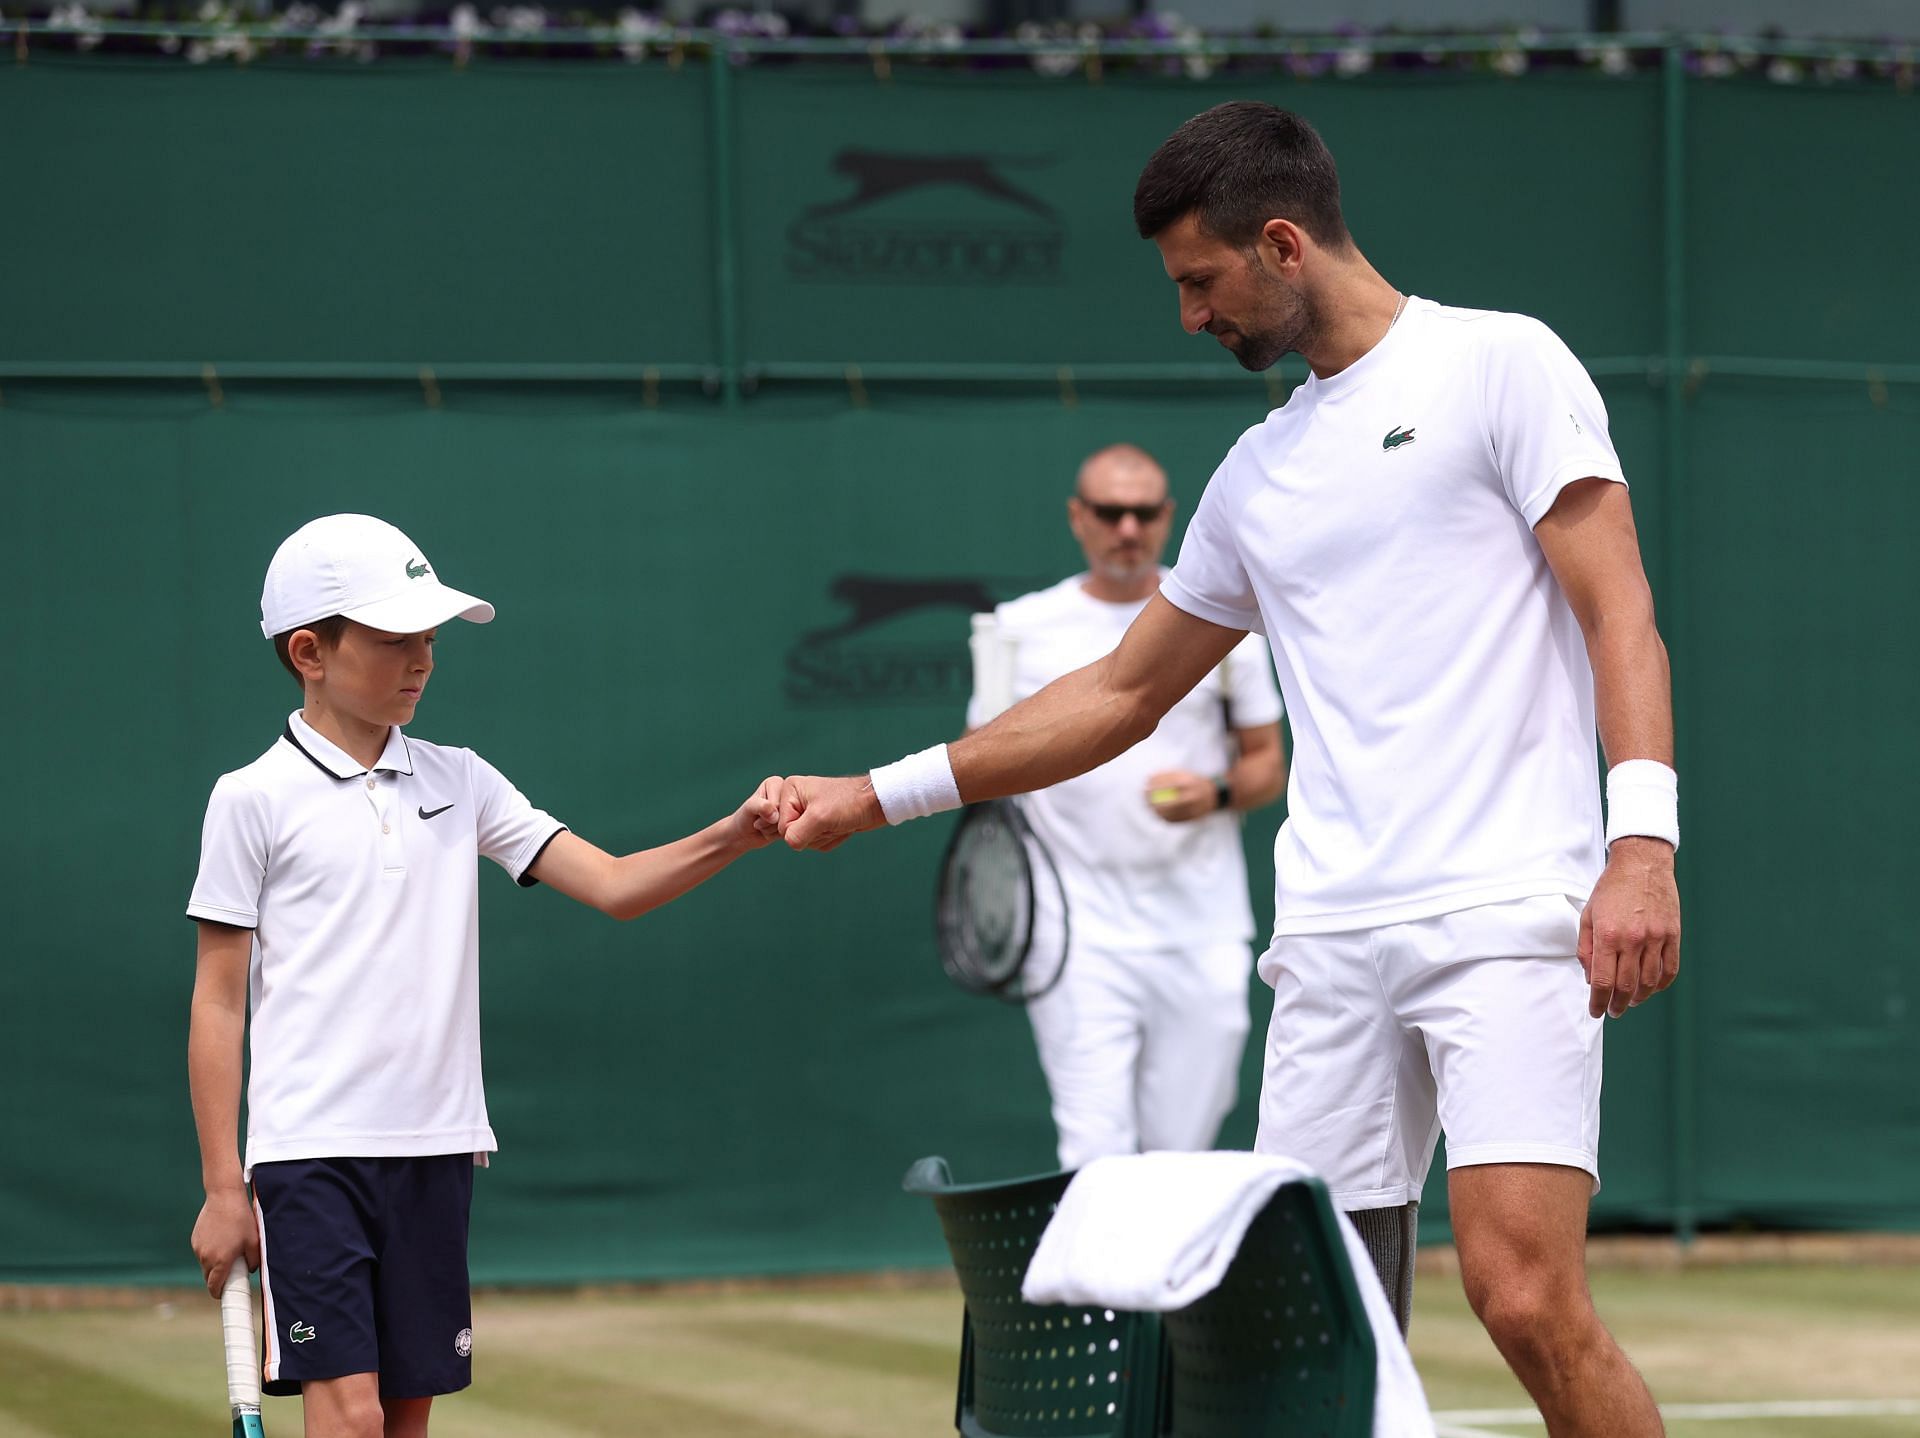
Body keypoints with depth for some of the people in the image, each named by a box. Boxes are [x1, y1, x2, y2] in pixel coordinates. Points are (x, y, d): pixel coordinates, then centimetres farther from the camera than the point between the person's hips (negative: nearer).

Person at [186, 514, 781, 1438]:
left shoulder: (456, 783, 9)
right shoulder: (256, 800, -3)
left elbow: (612, 885, 4)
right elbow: (218, 1002, -1)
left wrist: (734, 838, -14)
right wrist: (222, 1187, -4)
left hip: (435, 1152, 5)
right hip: (311, 1151, -5)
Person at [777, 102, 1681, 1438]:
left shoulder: (1499, 364, 2)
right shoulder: (1259, 475, 22)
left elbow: (1617, 610, -6)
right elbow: (1121, 694, 31)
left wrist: (1641, 843, -19)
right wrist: (881, 793, 29)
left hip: (1506, 912, -6)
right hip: (1333, 935, 6)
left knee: (1528, 1300, -20)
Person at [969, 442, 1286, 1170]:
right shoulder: (1022, 628, 7)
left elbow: (1268, 764, 12)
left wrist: (1217, 794, -10)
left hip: (1201, 934, 1)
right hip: (1079, 929, -1)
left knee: (1184, 1153, 2)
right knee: (1095, 1158, -15)